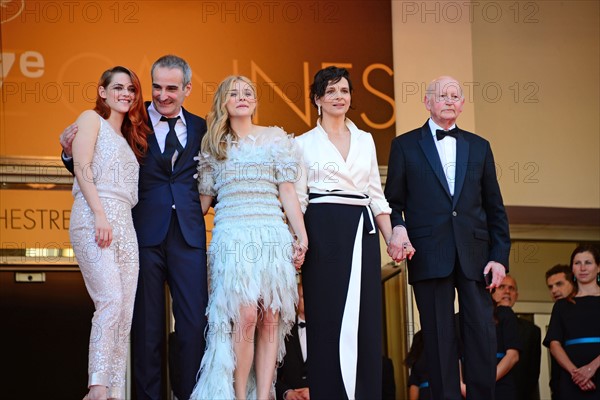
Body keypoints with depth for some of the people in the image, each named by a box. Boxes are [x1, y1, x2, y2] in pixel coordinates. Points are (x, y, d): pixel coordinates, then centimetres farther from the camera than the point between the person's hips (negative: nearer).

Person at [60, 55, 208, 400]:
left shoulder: (200, 128, 11)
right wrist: (71, 153, -15)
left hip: (188, 235, 2)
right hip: (145, 233, -2)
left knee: (195, 322, 0)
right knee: (147, 323, 4)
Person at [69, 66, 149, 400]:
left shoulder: (129, 137, 28)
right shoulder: (92, 119, 8)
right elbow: (82, 168, -6)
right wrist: (100, 214, -16)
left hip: (124, 224, 8)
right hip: (94, 218, -7)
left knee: (125, 311, -1)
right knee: (110, 300, -22)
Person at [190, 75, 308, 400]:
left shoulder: (275, 138, 14)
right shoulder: (213, 145, 16)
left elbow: (287, 191, 9)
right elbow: (204, 198, 19)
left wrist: (301, 235, 1)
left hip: (272, 236, 1)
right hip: (232, 236, -1)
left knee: (270, 319, -6)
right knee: (244, 317, -16)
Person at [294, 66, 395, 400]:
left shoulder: (365, 140, 16)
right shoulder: (305, 143, 7)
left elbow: (376, 195, 15)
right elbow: (297, 199, 4)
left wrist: (392, 239, 6)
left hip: (363, 231, 3)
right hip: (324, 231, -3)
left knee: (366, 318, -1)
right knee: (328, 318, -6)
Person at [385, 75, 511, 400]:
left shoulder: (479, 147, 16)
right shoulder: (405, 145, 10)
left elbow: (495, 208, 13)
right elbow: (393, 201, 8)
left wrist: (500, 255, 3)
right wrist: (398, 228, -14)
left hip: (474, 253, 2)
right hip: (430, 253, -2)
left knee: (483, 333, -4)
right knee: (440, 337, -1)